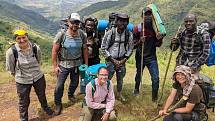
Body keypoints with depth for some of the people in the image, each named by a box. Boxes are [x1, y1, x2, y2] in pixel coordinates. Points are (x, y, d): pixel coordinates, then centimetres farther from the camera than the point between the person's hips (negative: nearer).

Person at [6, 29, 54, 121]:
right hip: (22, 81, -2)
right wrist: (17, 75, 7)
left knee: (42, 96, 26)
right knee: (23, 102, 15)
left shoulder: (35, 48, -15)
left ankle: (45, 107, 58)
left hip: (39, 77, 3)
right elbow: (10, 68, -5)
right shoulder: (11, 51, -23)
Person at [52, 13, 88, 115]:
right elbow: (54, 51, -10)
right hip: (64, 64, -3)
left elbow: (85, 50, 2)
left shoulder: (82, 35, -8)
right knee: (60, 85, 1)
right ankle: (58, 103, 24)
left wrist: (86, 64, 5)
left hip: (77, 64, 3)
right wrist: (55, 66, -9)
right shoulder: (61, 35, -17)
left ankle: (70, 95, 50)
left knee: (75, 82, 20)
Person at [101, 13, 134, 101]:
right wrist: (113, 60, -12)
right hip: (110, 60, -3)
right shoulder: (110, 33, -14)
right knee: (107, 78, -3)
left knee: (120, 78, 15)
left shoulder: (129, 34, -5)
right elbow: (103, 48, -10)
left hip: (122, 61, 3)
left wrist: (124, 60, -6)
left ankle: (119, 94, 36)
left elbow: (130, 49, 4)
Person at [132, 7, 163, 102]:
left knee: (156, 78, -6)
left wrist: (159, 39, -17)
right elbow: (133, 45, -6)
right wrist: (139, 42, -26)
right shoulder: (137, 29, -9)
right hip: (140, 57, -1)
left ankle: (155, 98, 14)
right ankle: (136, 89, 48)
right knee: (139, 75, 18)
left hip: (152, 57, 1)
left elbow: (158, 45, 5)